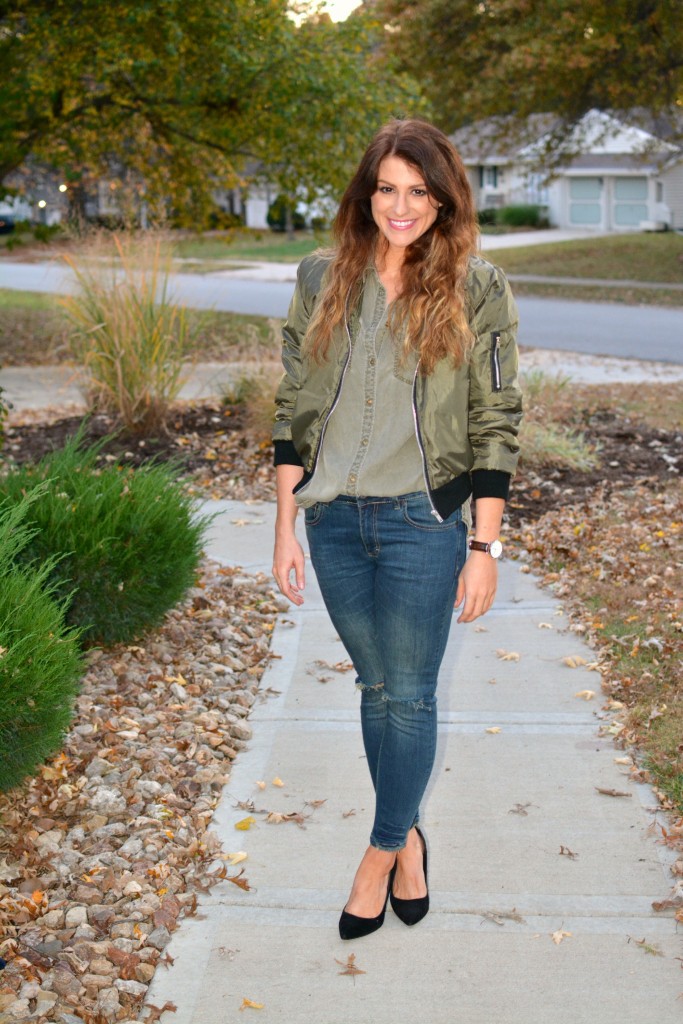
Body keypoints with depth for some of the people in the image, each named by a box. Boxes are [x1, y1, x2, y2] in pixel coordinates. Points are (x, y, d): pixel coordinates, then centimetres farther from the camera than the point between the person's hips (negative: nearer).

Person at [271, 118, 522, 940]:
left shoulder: (476, 290, -3)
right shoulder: (322, 282, 5)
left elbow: (495, 425, -4)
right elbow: (294, 409, 6)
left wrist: (484, 548, -7)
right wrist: (286, 526, 4)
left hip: (423, 519, -3)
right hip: (334, 519, 3)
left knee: (409, 694, 4)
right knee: (376, 687, 14)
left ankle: (381, 851, 23)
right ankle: (407, 836, 33)